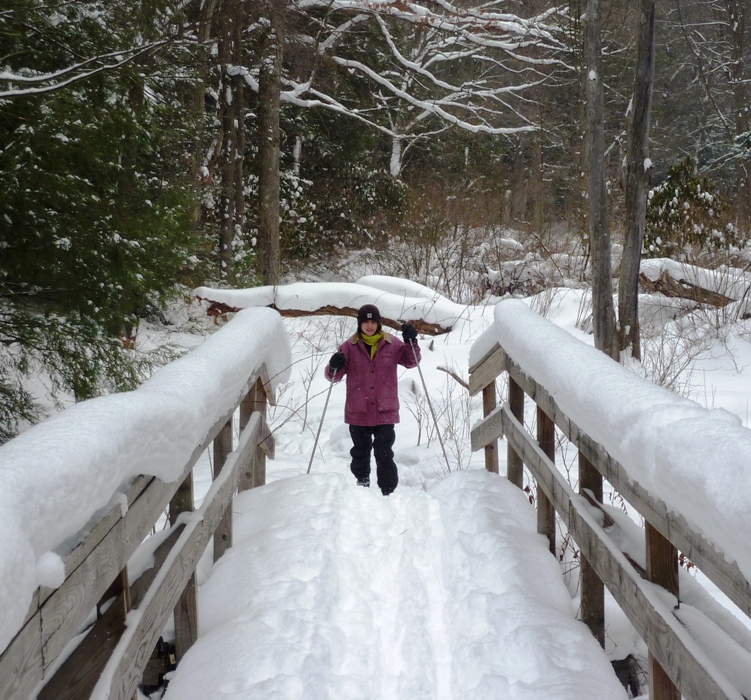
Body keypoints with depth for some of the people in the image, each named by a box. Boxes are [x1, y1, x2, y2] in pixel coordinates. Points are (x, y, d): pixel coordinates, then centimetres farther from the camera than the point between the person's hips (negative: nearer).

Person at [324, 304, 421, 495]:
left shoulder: (392, 344, 3)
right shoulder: (349, 346, 2)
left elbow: (411, 362, 9)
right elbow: (334, 376, 3)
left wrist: (411, 342, -8)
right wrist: (334, 367, -21)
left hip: (385, 412, -1)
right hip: (358, 412, 1)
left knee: (384, 455, -3)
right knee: (360, 452, 14)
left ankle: (388, 492, 2)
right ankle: (362, 484, 31)